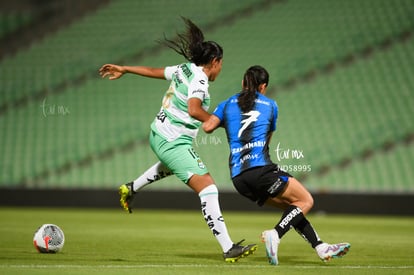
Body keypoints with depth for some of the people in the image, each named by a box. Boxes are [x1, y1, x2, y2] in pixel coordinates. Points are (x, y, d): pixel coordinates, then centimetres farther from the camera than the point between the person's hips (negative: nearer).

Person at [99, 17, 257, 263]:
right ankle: (228, 249, -22)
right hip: (175, 142, -10)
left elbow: (153, 71, 22)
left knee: (171, 165, 45)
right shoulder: (199, 79, -17)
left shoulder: (184, 69, 8)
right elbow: (193, 110, -32)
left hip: (158, 136, 10)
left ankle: (131, 189, 56)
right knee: (208, 189, -15)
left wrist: (123, 69, 34)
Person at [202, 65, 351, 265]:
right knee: (305, 201, 3)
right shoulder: (270, 105, 13)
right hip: (260, 168, -5)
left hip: (238, 177, 5)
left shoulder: (227, 104, 17)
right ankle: (275, 234, -19)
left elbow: (208, 127, 1)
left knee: (291, 206, 17)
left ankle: (321, 248, 11)